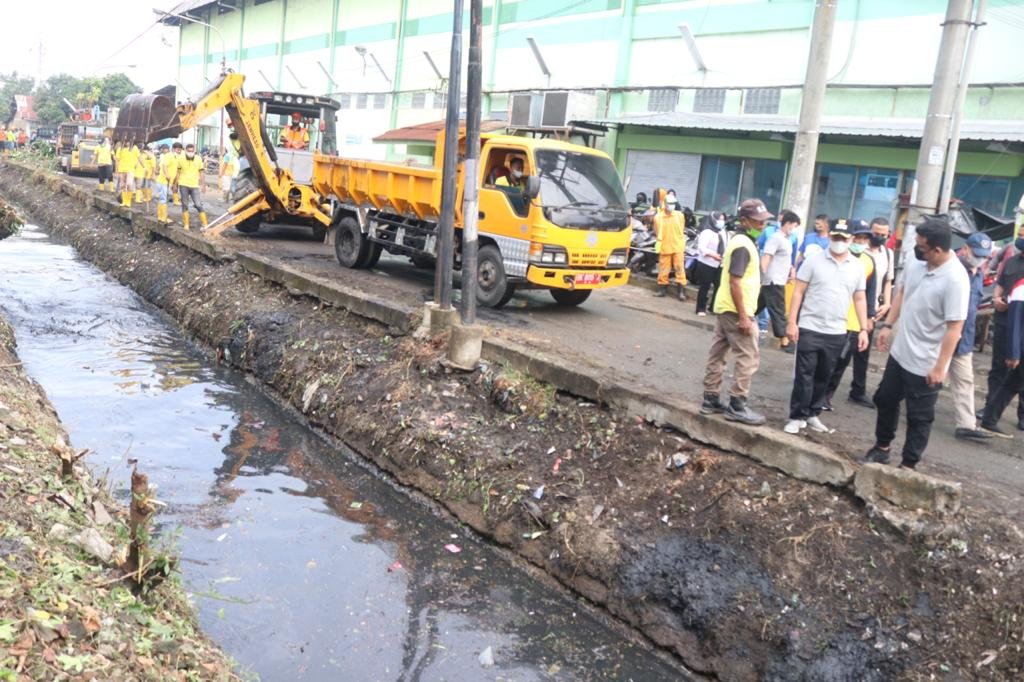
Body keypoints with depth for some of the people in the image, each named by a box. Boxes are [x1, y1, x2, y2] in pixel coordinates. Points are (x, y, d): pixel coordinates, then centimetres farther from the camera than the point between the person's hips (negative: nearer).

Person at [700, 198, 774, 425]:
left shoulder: (740, 241, 15)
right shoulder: (743, 245, -17)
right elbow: (735, 282, -23)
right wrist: (743, 317, -23)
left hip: (724, 307, 10)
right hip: (736, 310, -10)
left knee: (717, 354, 11)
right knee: (749, 357, -4)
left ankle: (710, 399, 18)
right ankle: (737, 405, 0)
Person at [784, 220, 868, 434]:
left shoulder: (857, 266, 5)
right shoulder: (813, 260, -4)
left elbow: (860, 299, 10)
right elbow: (798, 292, -4)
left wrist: (863, 329, 4)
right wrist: (792, 322, -10)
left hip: (836, 333, 3)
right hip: (809, 329, -3)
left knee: (823, 377, 11)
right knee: (804, 376, 0)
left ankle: (812, 414, 24)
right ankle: (797, 417, 8)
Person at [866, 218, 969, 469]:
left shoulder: (955, 280, -26)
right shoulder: (915, 263, -6)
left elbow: (954, 329, -23)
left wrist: (940, 367, -21)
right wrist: (887, 325, 8)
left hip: (925, 364, -7)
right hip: (899, 352, 7)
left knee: (919, 418, 8)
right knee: (885, 399, 21)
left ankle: (908, 465, 23)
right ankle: (882, 446, 42)